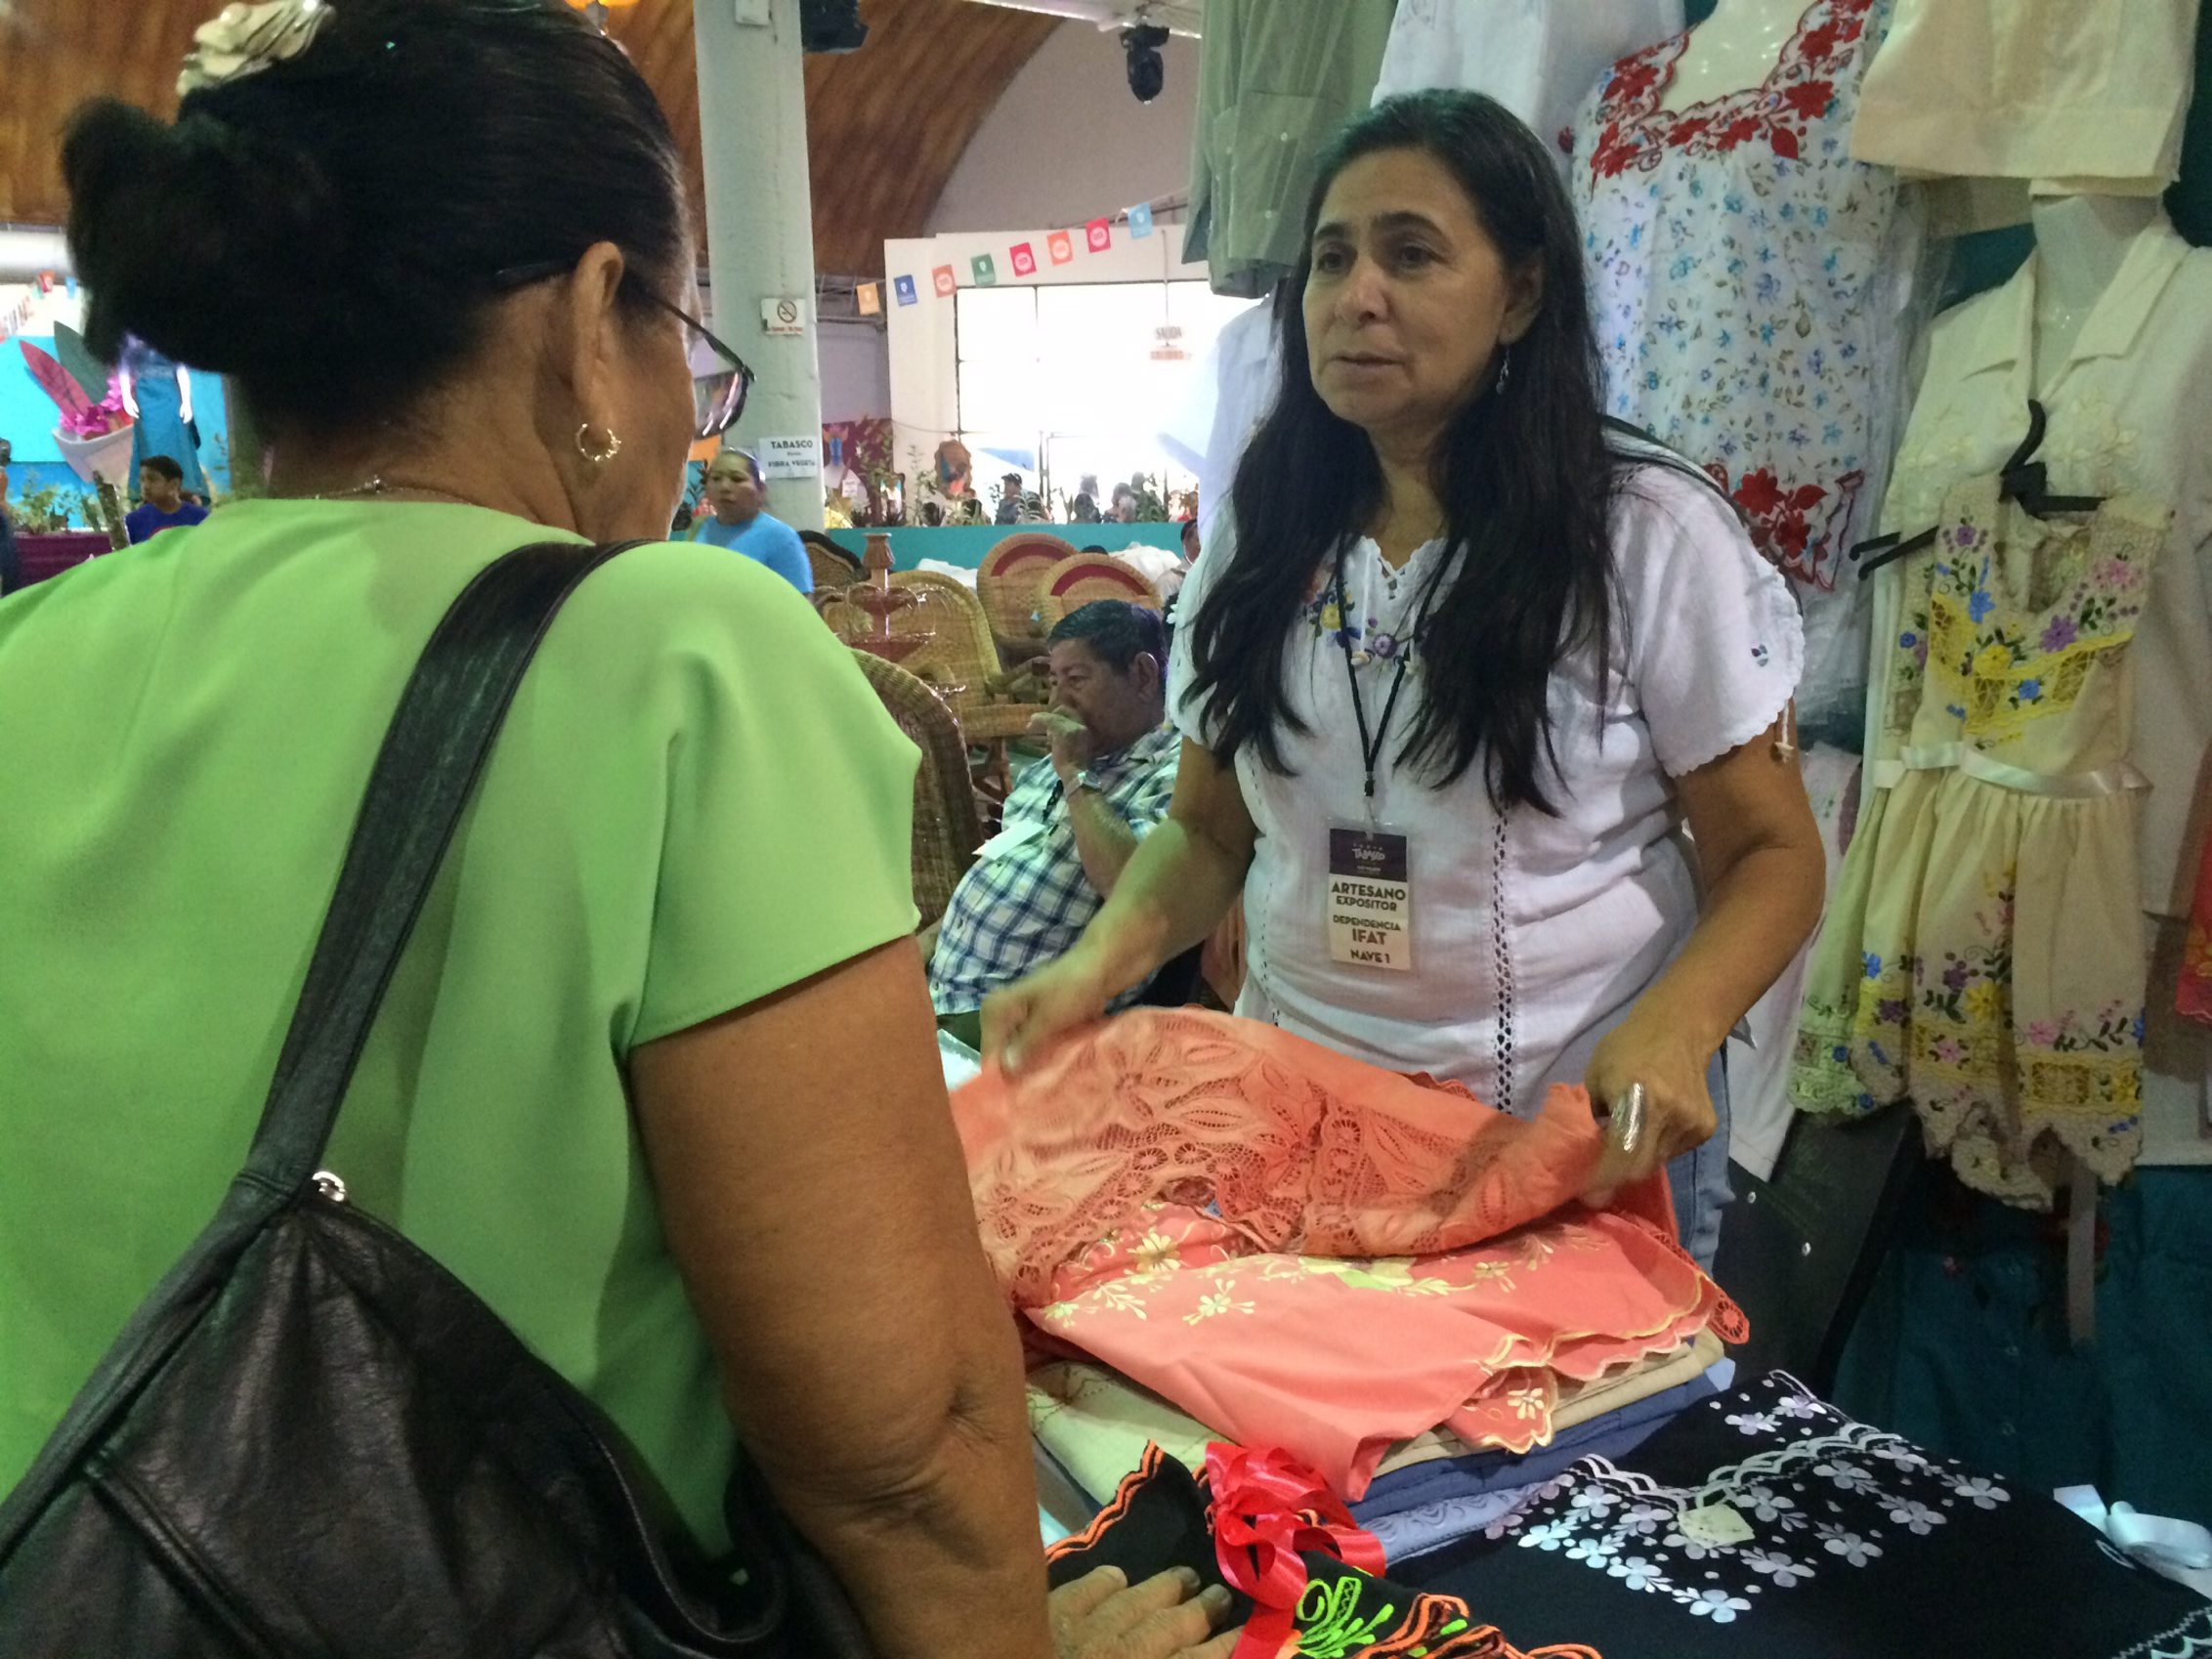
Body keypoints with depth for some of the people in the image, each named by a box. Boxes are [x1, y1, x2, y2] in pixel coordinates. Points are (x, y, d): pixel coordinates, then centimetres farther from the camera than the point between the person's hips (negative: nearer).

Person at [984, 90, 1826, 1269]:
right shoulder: (1262, 539, 2)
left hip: (1583, 1141, -3)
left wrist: (1671, 1030, -27)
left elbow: (1769, 854, -8)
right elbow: (1209, 828, 7)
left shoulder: (1650, 533, -10)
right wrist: (1100, 961, -12)